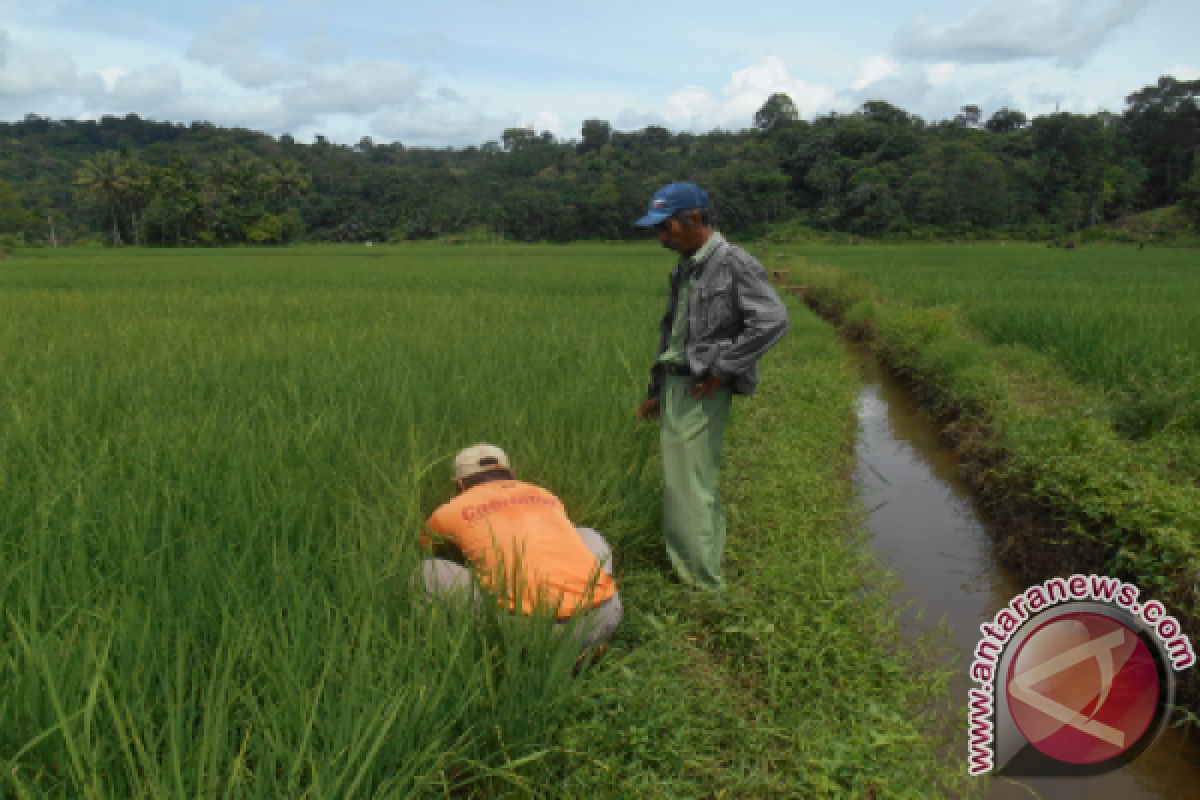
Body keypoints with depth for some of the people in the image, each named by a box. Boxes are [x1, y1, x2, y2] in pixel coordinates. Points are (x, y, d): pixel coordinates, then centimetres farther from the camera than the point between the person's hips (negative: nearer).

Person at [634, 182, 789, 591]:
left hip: (702, 392, -8)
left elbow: (773, 320, -21)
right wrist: (655, 391, 22)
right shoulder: (683, 268, 16)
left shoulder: (735, 263, -11)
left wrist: (722, 369, -18)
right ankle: (682, 570, 24)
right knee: (676, 485, 13)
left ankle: (706, 585, 3)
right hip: (674, 388, 9)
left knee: (694, 488, -7)